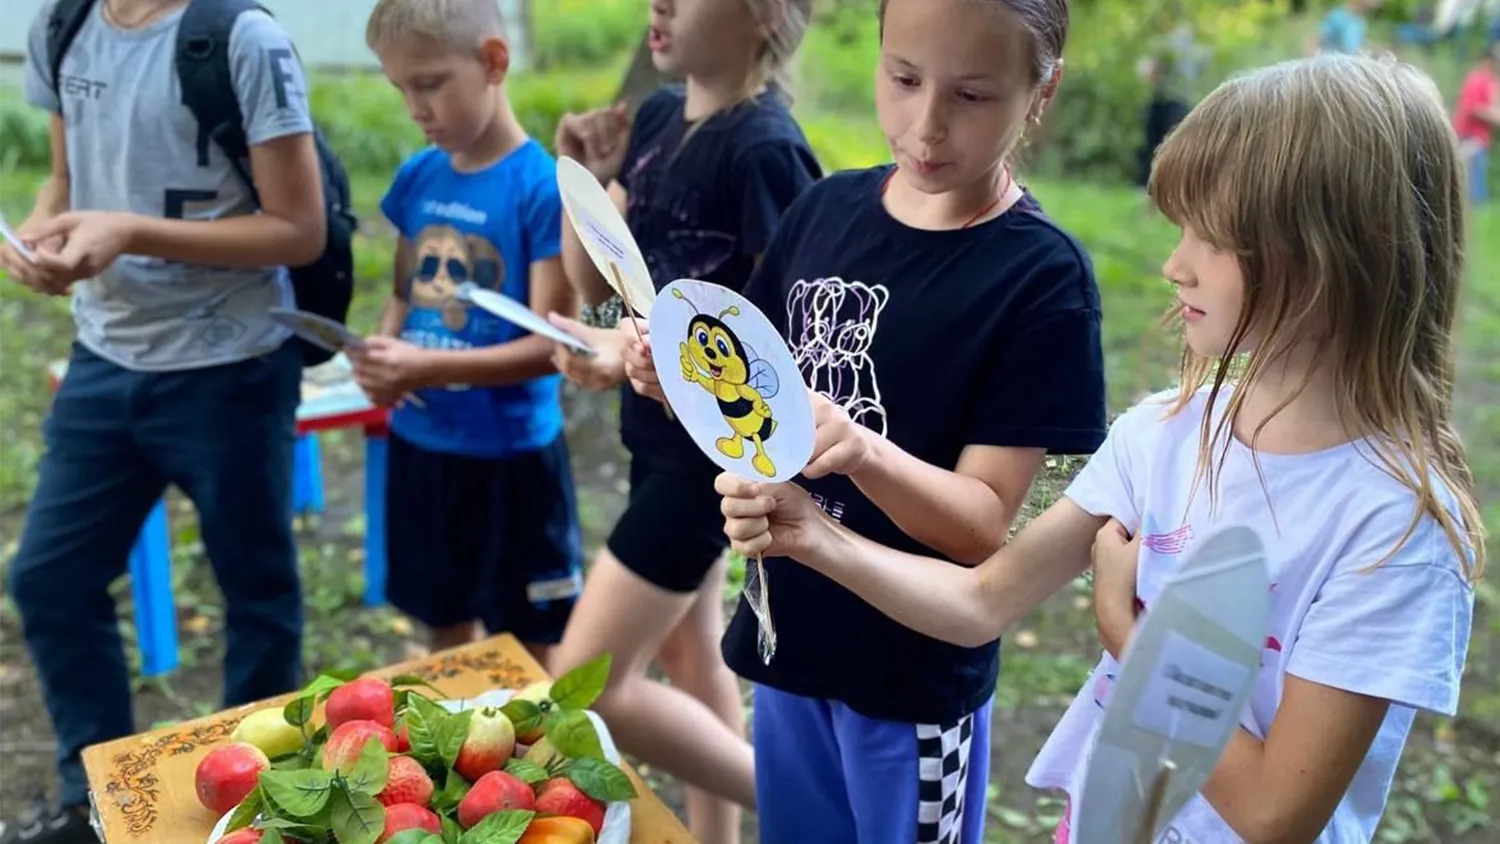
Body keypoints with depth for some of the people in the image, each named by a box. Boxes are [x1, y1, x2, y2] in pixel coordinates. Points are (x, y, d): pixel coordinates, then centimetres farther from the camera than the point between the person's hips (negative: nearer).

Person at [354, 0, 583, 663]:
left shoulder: (542, 187, -18)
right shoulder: (417, 178, 2)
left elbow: (550, 344, -20)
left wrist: (428, 366, -28)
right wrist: (383, 356, -7)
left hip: (510, 455, -6)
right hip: (420, 444, 6)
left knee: (524, 650, 11)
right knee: (443, 627, 23)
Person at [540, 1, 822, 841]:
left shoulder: (765, 148, -22)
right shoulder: (659, 116, 4)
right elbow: (599, 283, 8)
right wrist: (586, 177, -6)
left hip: (722, 443, -9)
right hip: (664, 432, 9)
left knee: (587, 686, -3)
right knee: (687, 647, 20)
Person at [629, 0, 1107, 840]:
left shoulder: (1043, 277, -17)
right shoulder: (827, 209, -2)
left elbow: (983, 524, -18)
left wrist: (861, 451, -36)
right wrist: (689, 374, -14)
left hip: (918, 672, -4)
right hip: (788, 637, 5)